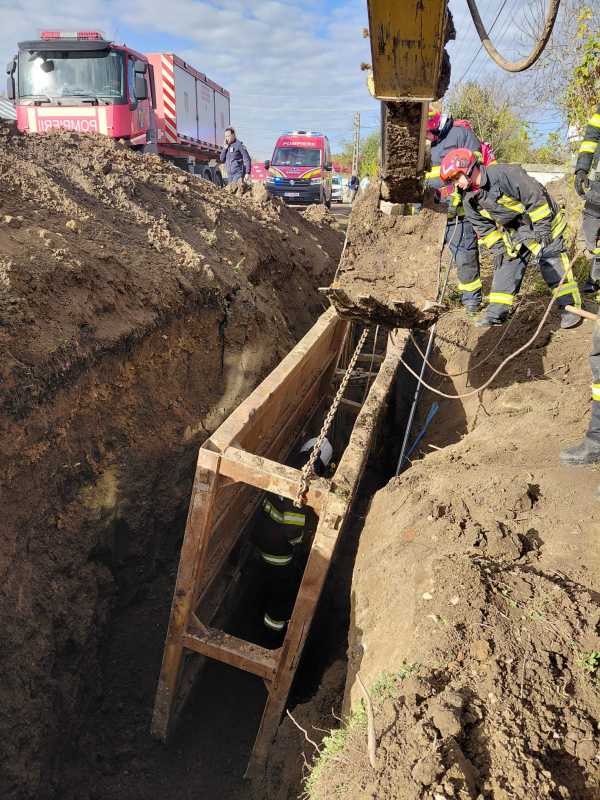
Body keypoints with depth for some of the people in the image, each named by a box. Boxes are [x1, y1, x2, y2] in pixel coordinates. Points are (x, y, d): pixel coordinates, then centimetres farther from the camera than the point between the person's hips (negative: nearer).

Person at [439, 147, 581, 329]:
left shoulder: (505, 173, -28)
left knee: (553, 266, -7)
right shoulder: (470, 200, -5)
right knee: (506, 265, 3)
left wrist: (542, 227, -23)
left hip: (542, 221, -7)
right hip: (513, 233, 7)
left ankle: (570, 307, 4)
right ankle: (496, 313, 8)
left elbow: (536, 195, -25)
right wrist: (497, 248, -1)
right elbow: (484, 227, 6)